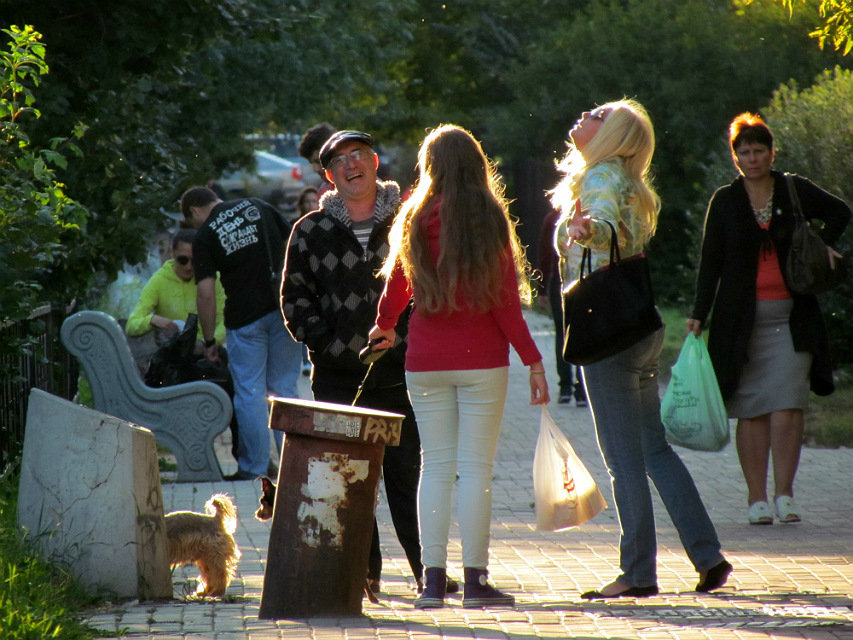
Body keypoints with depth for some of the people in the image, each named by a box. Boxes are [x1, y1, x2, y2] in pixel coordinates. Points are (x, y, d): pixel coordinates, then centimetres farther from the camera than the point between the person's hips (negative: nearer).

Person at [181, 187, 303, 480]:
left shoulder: (204, 236, -3)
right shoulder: (257, 207, 8)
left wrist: (209, 340, 0)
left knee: (250, 392, 5)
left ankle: (254, 468, 6)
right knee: (284, 389, 11)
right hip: (284, 310, 4)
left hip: (245, 317, -4)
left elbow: (206, 293, -8)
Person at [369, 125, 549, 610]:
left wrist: (386, 328, 35)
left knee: (435, 466, 6)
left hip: (426, 362, 2)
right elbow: (505, 301, -7)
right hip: (482, 360, -2)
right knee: (476, 468, 0)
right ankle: (475, 579, -2)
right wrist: (533, 360, -1)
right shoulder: (489, 222, -6)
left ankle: (434, 579, 3)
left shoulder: (415, 220, 2)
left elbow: (396, 286, 15)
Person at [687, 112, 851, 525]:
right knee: (751, 409, -1)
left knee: (787, 405, -10)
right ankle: (756, 498, 3)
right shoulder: (724, 201, 5)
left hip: (791, 317, 0)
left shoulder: (795, 192, 6)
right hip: (741, 318, 0)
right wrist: (699, 314, -3)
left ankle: (784, 494, -6)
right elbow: (710, 262, 4)